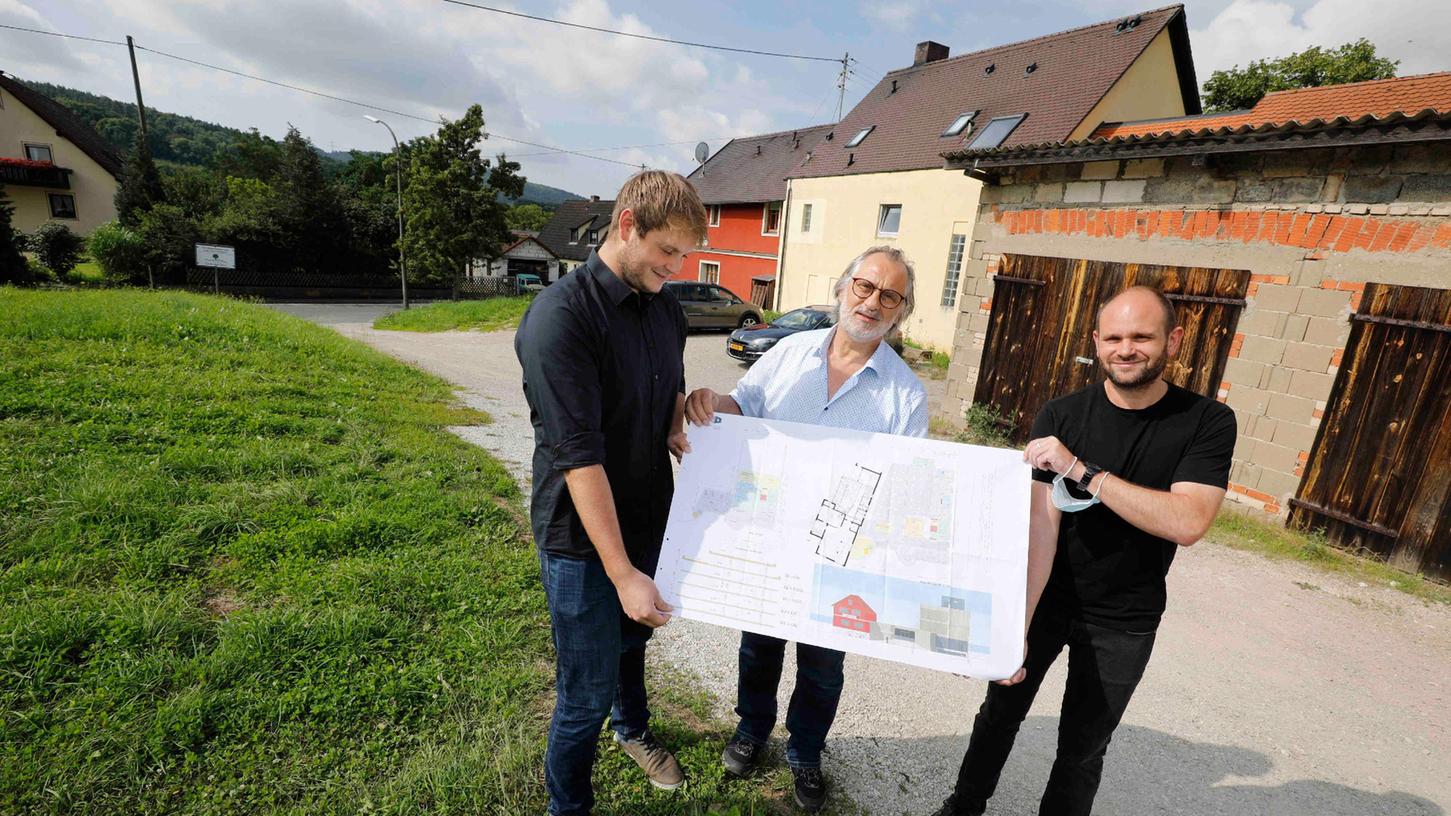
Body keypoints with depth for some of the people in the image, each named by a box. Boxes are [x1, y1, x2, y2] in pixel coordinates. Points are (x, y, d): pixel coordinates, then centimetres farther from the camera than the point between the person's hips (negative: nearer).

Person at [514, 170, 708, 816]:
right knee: (587, 694, 8)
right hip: (582, 541, -7)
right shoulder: (560, 315, -23)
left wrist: (681, 430, -3)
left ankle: (633, 729, 58)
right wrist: (622, 573, -25)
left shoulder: (667, 310, 1)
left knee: (632, 641, 29)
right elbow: (579, 454, -27)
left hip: (648, 520, 7)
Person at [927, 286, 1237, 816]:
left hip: (1124, 623, 0)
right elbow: (1041, 526, -20)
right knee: (1001, 711, 18)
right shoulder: (1060, 417, -13)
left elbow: (1187, 523, -27)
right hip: (1044, 597, 1)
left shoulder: (1207, 423, -13)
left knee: (1083, 750, 15)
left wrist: (1080, 470, -33)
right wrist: (1016, 624, -25)